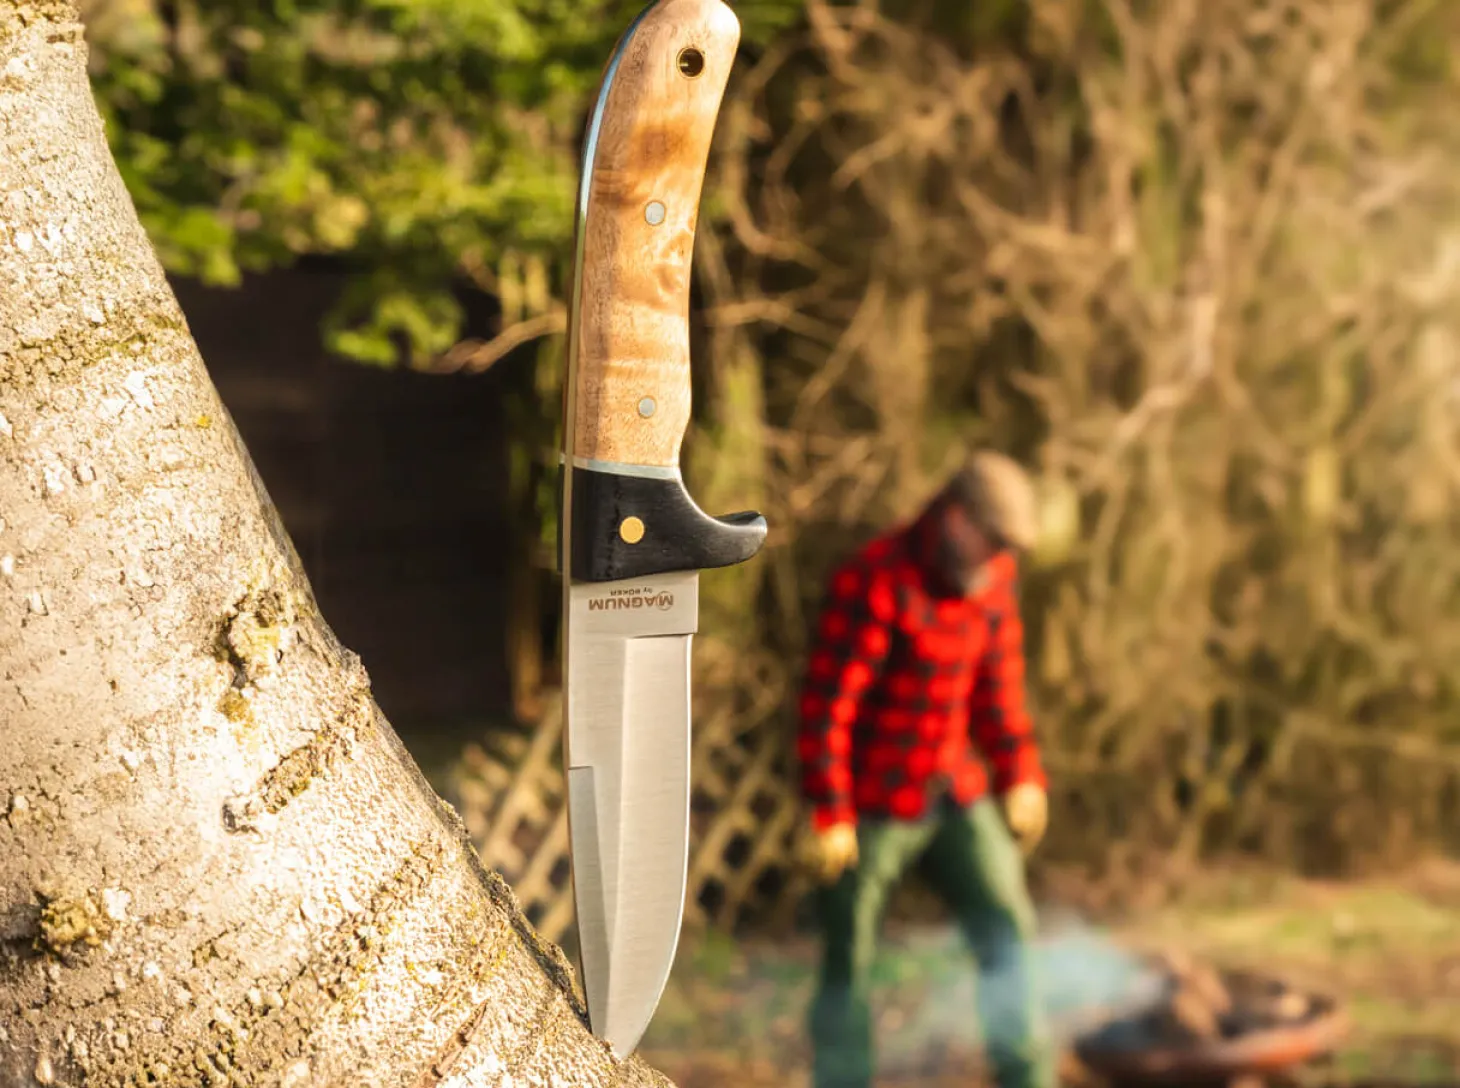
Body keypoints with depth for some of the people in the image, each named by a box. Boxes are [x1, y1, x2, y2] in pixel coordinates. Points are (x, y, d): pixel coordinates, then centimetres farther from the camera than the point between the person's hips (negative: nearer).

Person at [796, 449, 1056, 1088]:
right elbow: (825, 702, -21)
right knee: (849, 962, 2)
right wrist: (829, 814, -22)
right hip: (872, 803, -6)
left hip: (955, 792, 6)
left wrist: (1021, 775, 11)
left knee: (1006, 928, -2)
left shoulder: (993, 576, 1)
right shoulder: (874, 582, -21)